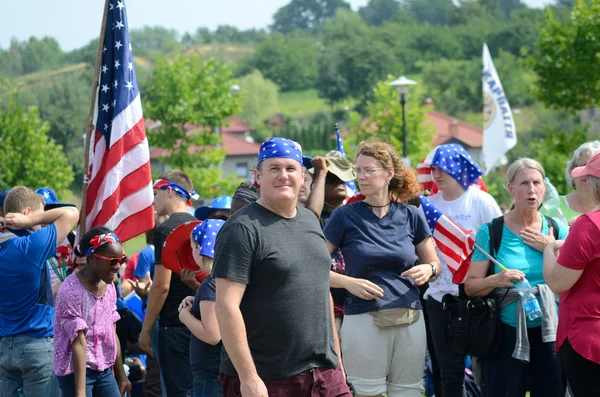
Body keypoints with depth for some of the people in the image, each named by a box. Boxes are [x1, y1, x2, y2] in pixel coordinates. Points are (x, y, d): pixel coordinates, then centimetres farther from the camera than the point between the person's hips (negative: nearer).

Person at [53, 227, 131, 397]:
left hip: (104, 370, 8)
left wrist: (121, 375, 17)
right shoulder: (71, 290, -19)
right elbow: (79, 343, -23)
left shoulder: (109, 287, 5)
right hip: (77, 371, -8)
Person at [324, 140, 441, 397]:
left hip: (410, 319, 3)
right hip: (363, 320, -2)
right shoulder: (345, 216, 0)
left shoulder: (411, 216, 7)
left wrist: (428, 270, -7)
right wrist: (348, 282, -14)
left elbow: (436, 267, 15)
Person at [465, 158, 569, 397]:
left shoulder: (557, 230, 5)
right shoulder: (491, 232, -3)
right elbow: (470, 286, -5)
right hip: (506, 334, -2)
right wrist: (496, 280, -24)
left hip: (549, 332, 2)